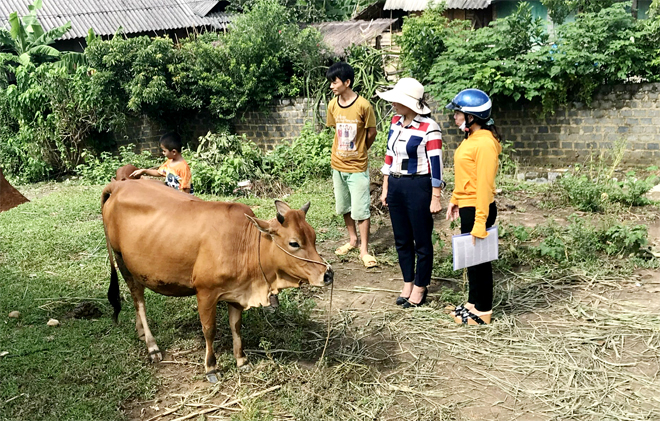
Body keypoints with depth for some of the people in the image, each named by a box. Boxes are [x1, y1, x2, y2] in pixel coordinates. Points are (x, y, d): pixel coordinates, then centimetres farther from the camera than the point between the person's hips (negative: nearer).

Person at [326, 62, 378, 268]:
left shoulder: (363, 105, -16)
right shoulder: (333, 105, -2)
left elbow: (371, 133, -5)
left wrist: (359, 151, 7)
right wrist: (346, 149, 10)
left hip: (357, 166, -5)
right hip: (338, 165, 5)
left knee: (361, 210, -2)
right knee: (344, 206, 17)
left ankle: (364, 250, 8)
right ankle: (352, 239, 35)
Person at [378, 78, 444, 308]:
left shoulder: (429, 128, -15)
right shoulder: (396, 122, 6)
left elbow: (436, 164, -14)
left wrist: (435, 198, -14)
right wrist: (385, 189, 14)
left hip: (418, 188, -7)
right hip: (395, 186, 7)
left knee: (422, 241, 7)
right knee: (402, 239, 15)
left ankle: (420, 287, 21)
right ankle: (407, 283, 29)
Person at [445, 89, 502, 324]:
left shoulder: (485, 143, -20)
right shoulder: (471, 138, 9)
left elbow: (484, 185, -22)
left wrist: (480, 223, -23)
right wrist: (455, 200, 18)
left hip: (478, 208, -9)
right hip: (466, 206, 9)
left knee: (479, 259, 4)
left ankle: (483, 312, 18)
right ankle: (473, 303, 33)